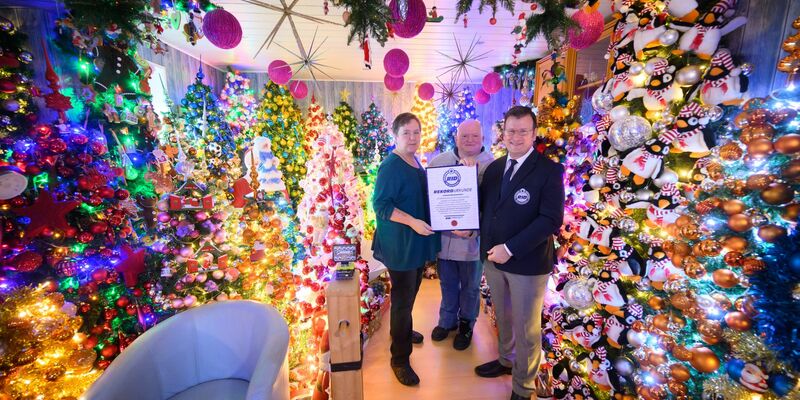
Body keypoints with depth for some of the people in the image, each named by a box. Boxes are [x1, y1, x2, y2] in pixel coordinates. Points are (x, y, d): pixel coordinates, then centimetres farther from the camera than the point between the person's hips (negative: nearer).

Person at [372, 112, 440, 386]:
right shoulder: (390, 166, -18)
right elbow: (380, 205, -22)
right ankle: (400, 359, 22)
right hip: (400, 245, -8)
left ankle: (403, 332, 47)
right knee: (402, 298, 3)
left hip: (418, 242, 9)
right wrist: (412, 222, -27)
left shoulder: (416, 162, 9)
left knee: (411, 294, 23)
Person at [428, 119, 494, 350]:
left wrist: (473, 230, -23)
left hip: (472, 239, -2)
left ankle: (466, 325, 43)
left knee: (470, 287, 18)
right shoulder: (439, 160, 0)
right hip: (443, 236, 3)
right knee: (447, 283, 21)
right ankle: (447, 320, 45)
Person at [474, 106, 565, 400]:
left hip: (527, 262, -5)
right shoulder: (494, 168, 6)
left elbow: (551, 220, -18)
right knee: (503, 317, 23)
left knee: (526, 328, 13)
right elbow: (483, 205, 12)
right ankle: (506, 361, 48)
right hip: (493, 258, 5)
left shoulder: (550, 171, -12)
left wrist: (510, 249, -22)